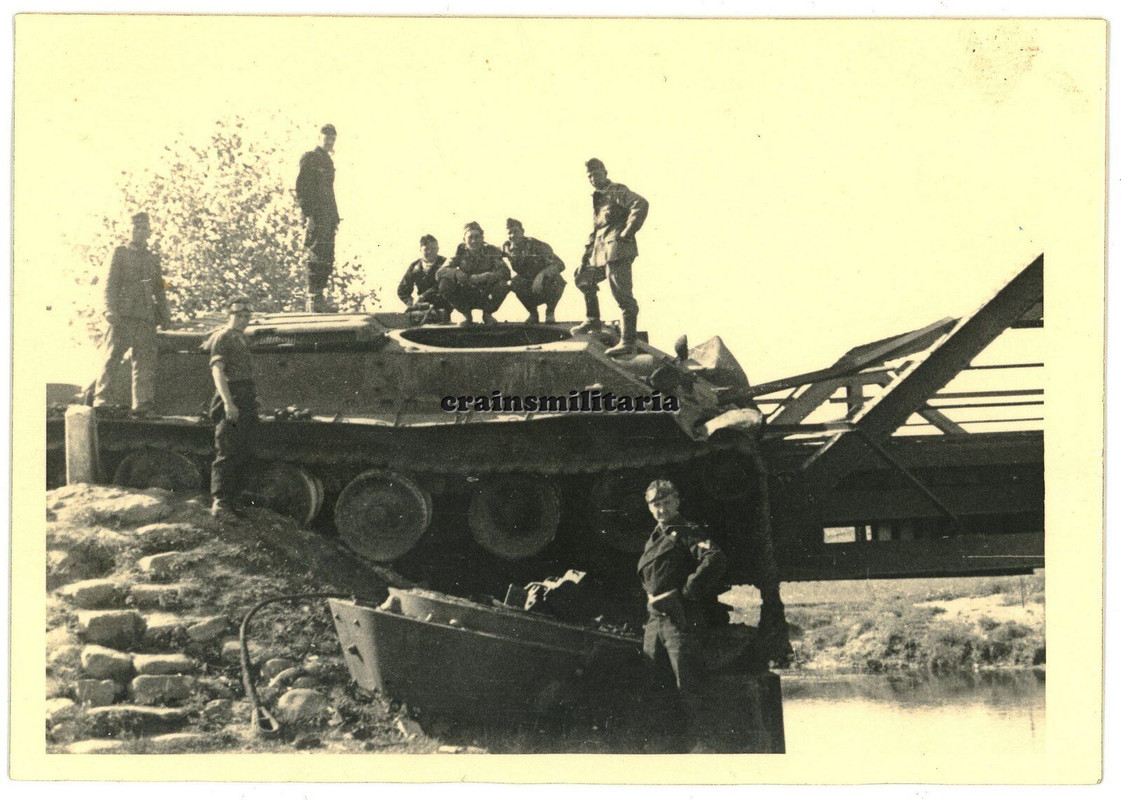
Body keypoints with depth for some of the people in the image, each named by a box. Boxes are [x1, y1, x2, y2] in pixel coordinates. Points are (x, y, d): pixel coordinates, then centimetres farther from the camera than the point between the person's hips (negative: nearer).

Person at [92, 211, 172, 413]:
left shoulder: (153, 259, 22)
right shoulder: (120, 253, 10)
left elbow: (159, 290, 23)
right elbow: (111, 283, 1)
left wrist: (165, 317, 12)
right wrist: (111, 309, -13)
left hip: (146, 319, 4)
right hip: (123, 316, -4)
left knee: (146, 362, 0)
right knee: (112, 357, -11)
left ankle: (143, 405, 1)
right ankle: (102, 400, -13)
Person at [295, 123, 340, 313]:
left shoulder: (328, 161, 22)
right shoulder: (310, 158, -4)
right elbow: (301, 188, -11)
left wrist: (335, 217, 20)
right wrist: (308, 214, -18)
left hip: (328, 217, 9)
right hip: (316, 217, -9)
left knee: (327, 261, 7)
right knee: (317, 258, -12)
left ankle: (319, 298, 12)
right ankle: (314, 299, -11)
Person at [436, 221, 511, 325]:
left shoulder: (491, 251, -9)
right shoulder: (460, 252, -6)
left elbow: (506, 272, -24)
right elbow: (439, 273, -15)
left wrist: (484, 277, -39)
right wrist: (456, 273, -36)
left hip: (486, 299, -1)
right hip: (466, 298, 1)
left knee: (503, 285, -31)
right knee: (445, 284, -25)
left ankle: (487, 314, -1)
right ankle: (467, 315, -1)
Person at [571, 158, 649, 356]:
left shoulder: (617, 191, -5)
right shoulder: (597, 199, 23)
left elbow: (641, 205, -21)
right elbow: (594, 231, 28)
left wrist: (627, 232, -19)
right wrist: (585, 258, 20)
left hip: (618, 250, -10)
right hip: (601, 251, 10)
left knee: (622, 295, -13)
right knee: (583, 279, 23)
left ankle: (628, 342, -15)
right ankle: (593, 321, 35)